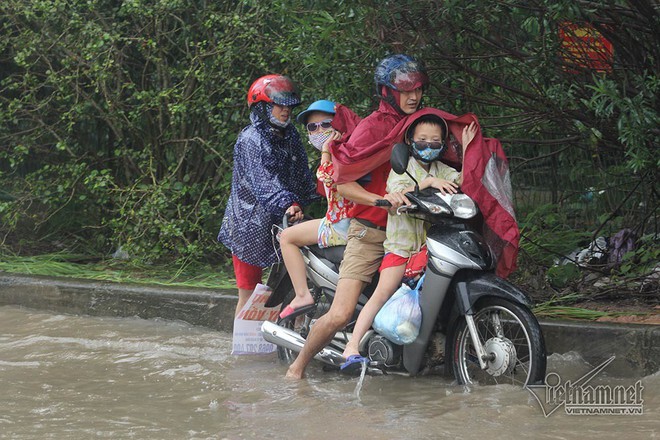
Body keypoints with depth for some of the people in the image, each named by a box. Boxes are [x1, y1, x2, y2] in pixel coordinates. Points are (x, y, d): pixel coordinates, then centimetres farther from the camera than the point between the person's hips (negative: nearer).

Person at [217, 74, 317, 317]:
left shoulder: (290, 136, 11)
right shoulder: (250, 140, -13)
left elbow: (302, 174, 18)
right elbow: (262, 180, -27)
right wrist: (287, 204, -39)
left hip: (280, 224, 7)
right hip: (251, 224, -7)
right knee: (249, 292, -2)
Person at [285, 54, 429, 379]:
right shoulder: (372, 126, -7)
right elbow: (342, 184, -13)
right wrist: (381, 200, -26)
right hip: (371, 233, -6)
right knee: (340, 316, -13)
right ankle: (298, 367, 7)